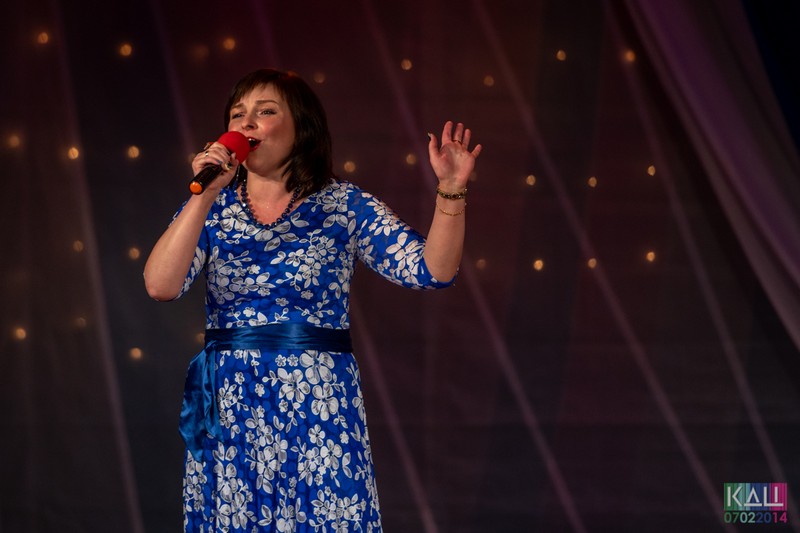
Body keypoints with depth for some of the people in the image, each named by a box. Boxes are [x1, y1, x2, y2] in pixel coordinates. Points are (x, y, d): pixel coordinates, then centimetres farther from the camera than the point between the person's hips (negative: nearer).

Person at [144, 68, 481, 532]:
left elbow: (432, 271, -6)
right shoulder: (212, 209, 5)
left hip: (318, 409, -2)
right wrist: (204, 197, -15)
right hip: (230, 410, 2)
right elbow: (161, 285, -9)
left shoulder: (345, 207, 1)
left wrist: (451, 192, -19)